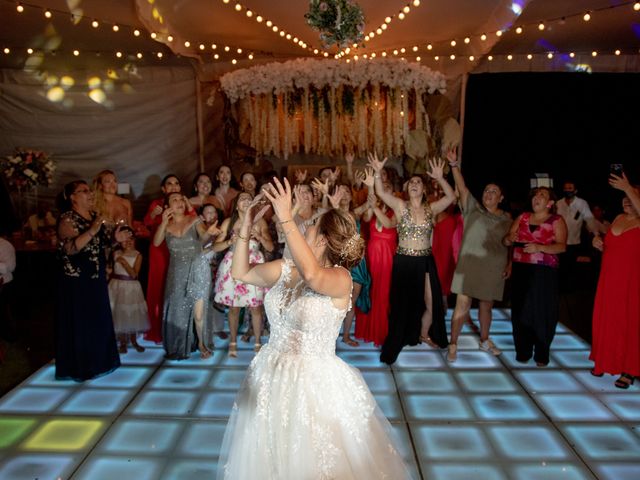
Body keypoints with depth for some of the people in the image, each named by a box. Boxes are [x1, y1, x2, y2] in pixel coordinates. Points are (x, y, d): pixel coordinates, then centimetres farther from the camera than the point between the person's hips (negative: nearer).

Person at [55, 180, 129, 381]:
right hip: (77, 280, -8)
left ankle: (97, 361, 28)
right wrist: (92, 231, -32)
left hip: (96, 278, 8)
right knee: (80, 323, 1)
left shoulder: (94, 216, 11)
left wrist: (114, 238, 3)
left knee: (99, 320, 15)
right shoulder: (68, 219, -14)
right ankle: (79, 367, 14)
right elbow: (69, 248, -26)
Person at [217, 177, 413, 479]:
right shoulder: (284, 269, 0)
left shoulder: (341, 277, -19)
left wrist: (286, 219, -39)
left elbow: (312, 275, -41)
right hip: (272, 378, 6)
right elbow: (240, 273, 9)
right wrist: (246, 227, -2)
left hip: (315, 383, -6)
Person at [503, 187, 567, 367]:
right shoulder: (522, 217, 14)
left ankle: (542, 354, 11)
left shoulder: (557, 221, 3)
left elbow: (562, 246, -10)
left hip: (544, 273, -3)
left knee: (543, 312, -2)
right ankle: (523, 351, 16)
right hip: (521, 271, 3)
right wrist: (510, 238, -12)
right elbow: (506, 241, 11)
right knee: (521, 310, 3)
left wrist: (539, 247, -24)